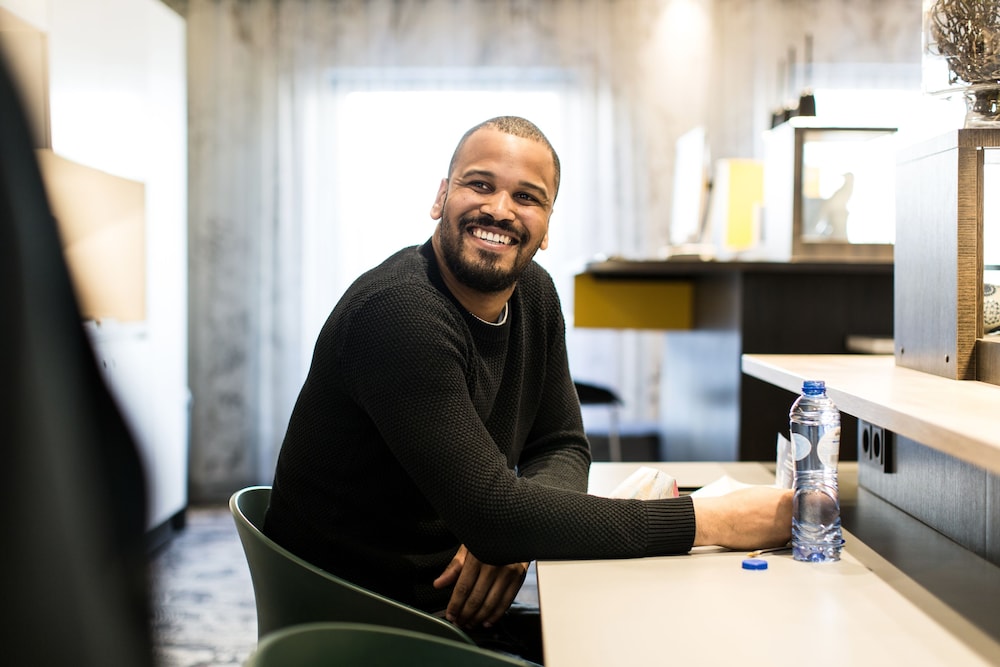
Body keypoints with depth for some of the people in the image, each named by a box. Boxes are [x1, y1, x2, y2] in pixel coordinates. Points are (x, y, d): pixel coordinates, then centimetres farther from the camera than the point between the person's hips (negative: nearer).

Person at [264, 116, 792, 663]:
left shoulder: (533, 293, 3)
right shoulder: (401, 311, -24)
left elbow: (561, 447, 7)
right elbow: (492, 510, -29)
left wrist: (511, 533, -16)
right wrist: (711, 521, -27)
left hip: (456, 600, 7)